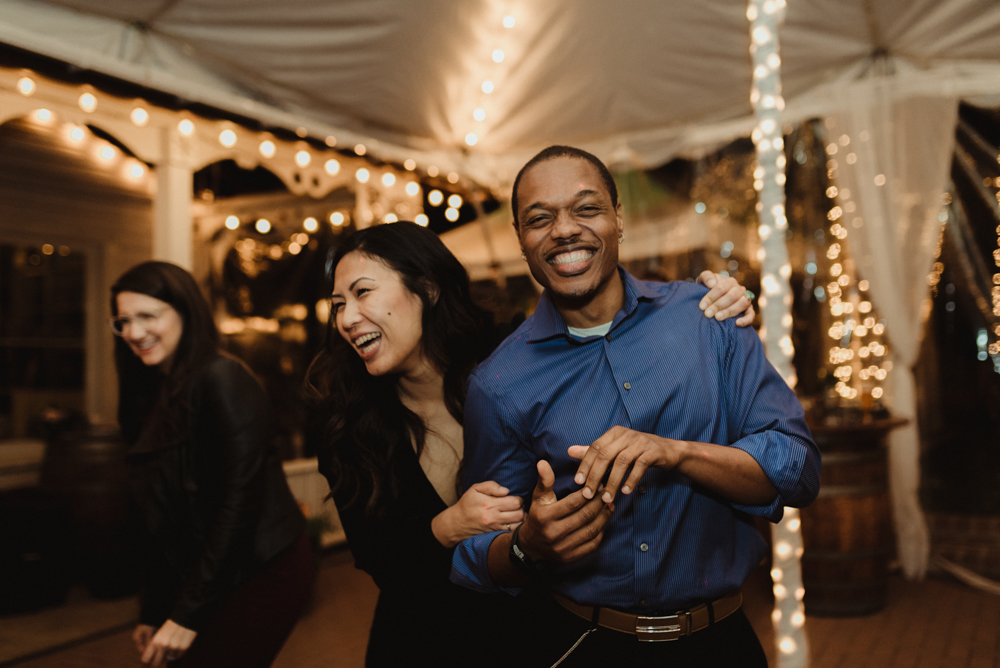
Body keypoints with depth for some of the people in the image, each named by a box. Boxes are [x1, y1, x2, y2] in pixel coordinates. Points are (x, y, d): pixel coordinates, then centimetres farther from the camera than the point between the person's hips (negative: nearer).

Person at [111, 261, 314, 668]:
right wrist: (153, 613, 10)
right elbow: (160, 518, 11)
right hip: (208, 580, 7)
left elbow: (240, 500, -19)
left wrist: (189, 615, -15)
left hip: (266, 573, -7)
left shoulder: (222, 379, -16)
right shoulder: (154, 393, 9)